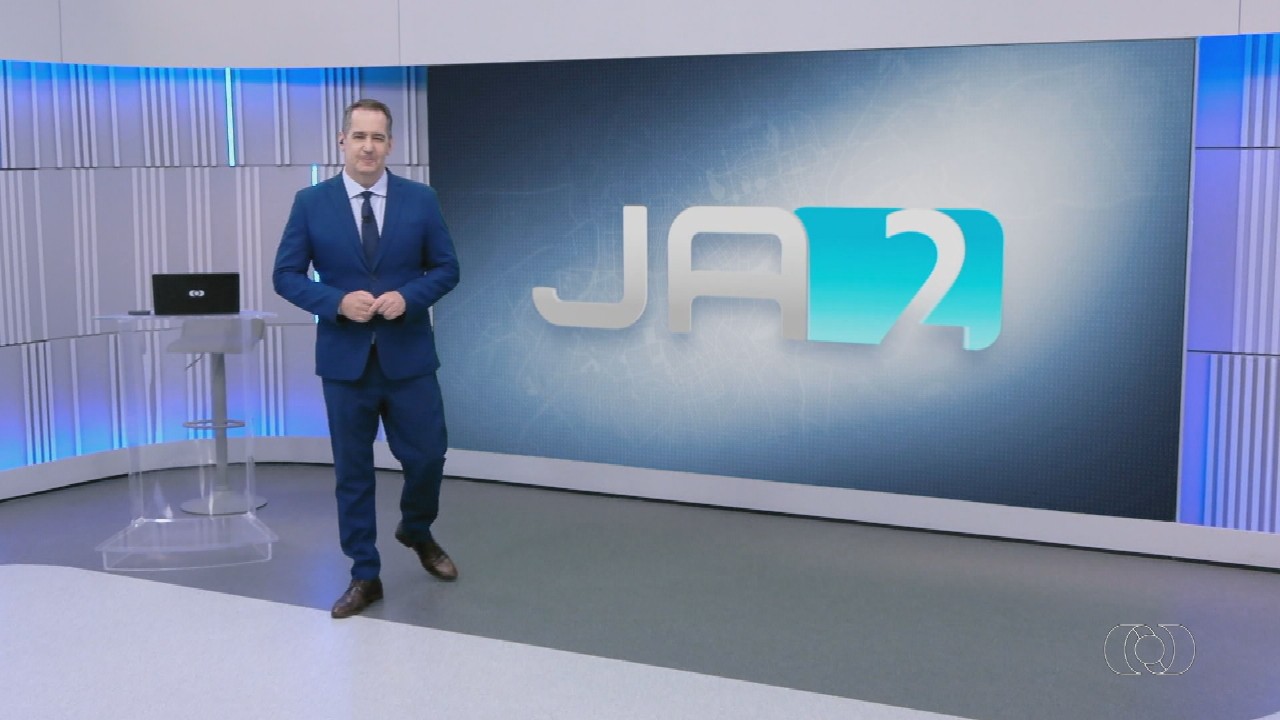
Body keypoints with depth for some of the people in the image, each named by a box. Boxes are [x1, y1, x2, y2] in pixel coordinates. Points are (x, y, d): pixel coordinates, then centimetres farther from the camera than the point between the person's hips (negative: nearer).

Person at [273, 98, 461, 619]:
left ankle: (416, 532, 37)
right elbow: (286, 276, 0)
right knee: (353, 471, 7)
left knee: (427, 457, 5)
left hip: (408, 356, 0)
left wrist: (408, 297, -15)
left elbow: (446, 268, 4)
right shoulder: (311, 202, -1)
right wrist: (338, 301, -16)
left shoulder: (420, 199, 1)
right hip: (344, 358, 0)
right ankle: (364, 575, 19)